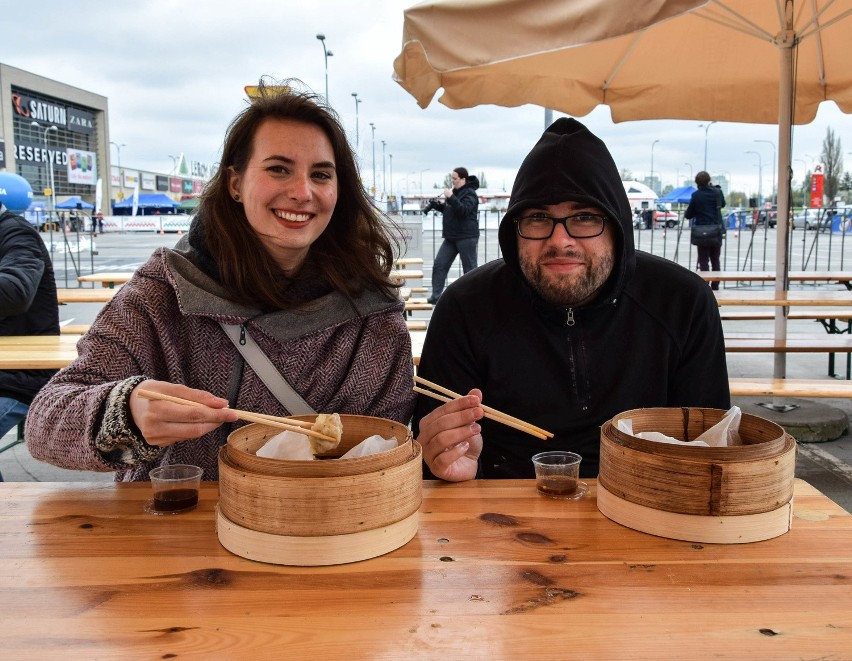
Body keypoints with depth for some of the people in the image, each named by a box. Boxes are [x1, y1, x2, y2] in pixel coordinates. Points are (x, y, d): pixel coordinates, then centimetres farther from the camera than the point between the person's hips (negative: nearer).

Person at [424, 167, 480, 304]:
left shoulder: (470, 193, -10)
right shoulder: (455, 191, 16)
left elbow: (463, 210, -24)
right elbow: (447, 209, 25)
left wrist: (451, 197, -27)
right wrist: (436, 204, 8)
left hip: (466, 237, -9)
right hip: (451, 237, 9)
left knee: (470, 268, -1)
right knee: (439, 265, 2)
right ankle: (436, 296, 4)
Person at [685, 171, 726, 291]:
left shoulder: (696, 195, -11)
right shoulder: (718, 192, -1)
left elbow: (688, 215, -5)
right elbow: (723, 204, 20)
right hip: (717, 232, 3)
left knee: (703, 262, 3)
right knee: (715, 261, 14)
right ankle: (715, 286, 19)